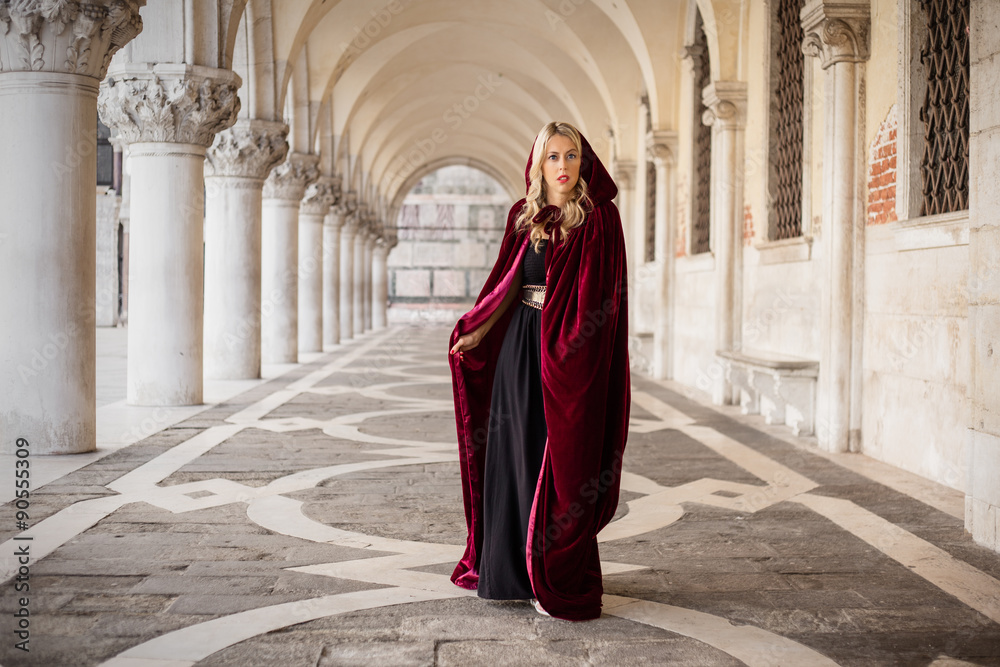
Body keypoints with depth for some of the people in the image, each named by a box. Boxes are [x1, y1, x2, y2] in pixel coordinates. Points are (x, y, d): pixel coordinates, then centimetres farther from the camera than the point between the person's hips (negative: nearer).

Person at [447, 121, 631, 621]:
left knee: (562, 463, -2)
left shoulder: (599, 217, -5)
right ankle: (511, 571, 22)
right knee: (513, 456, 9)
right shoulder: (523, 216, 11)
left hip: (570, 354, -5)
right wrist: (477, 331, 10)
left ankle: (561, 582, 8)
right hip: (518, 350, 5)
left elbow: (603, 295, -11)